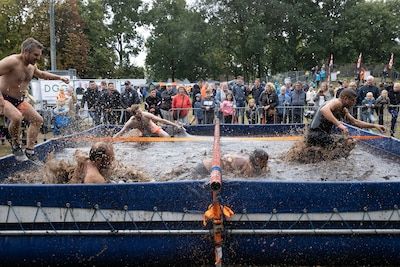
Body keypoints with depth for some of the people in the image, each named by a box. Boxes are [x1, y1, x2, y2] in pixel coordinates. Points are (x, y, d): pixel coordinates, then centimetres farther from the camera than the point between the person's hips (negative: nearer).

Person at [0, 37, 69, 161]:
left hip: (19, 100, 9)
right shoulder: (12, 61, -23)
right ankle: (15, 145, -8)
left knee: (37, 120, 5)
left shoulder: (32, 66, 6)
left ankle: (30, 150, 12)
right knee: (17, 117, -34)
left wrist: (60, 78, 23)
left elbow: (41, 74, 29)